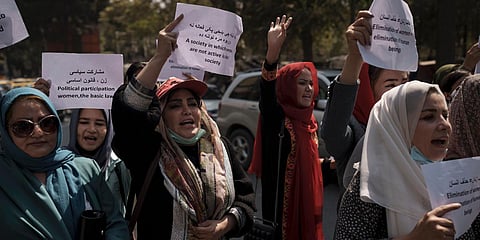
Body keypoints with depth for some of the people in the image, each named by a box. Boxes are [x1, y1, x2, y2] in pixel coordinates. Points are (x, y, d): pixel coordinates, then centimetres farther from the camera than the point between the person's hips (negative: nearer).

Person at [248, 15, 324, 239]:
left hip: (307, 198, 7)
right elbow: (267, 90, -34)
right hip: (282, 200, -7)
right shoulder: (275, 116, -12)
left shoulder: (309, 120, 10)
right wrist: (273, 50, -48)